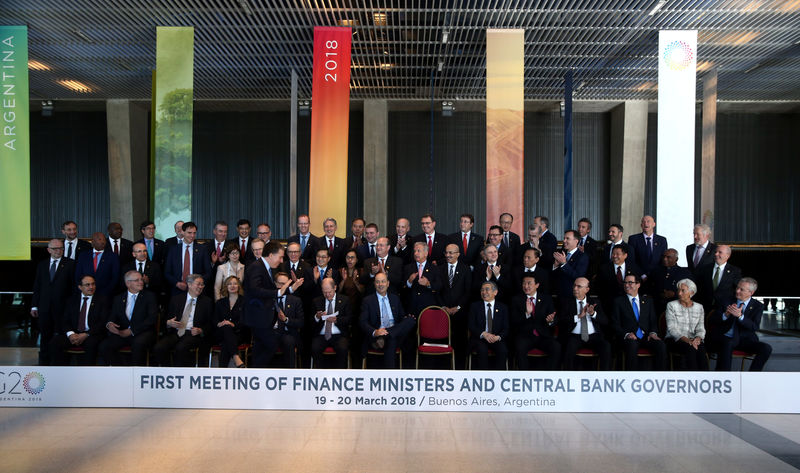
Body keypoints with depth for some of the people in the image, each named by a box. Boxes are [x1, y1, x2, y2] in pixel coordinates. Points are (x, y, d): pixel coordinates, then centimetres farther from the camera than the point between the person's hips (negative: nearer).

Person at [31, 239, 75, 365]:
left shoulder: (70, 264, 1)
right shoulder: (42, 265, 13)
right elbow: (37, 287, 13)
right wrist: (34, 306, 7)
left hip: (62, 307, -4)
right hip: (44, 308, 4)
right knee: (45, 337, 11)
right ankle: (44, 363, 22)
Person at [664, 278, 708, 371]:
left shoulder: (699, 307, 13)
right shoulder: (671, 305, 3)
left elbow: (701, 329, 7)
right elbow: (672, 328, -7)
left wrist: (698, 338, -17)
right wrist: (686, 340, -23)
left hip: (693, 340, 3)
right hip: (675, 340, -2)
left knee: (701, 347, -32)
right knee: (690, 348, -34)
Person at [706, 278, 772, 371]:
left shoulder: (757, 306, 8)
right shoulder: (726, 302, 7)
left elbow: (755, 327, -8)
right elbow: (711, 321, 0)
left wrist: (740, 316, -25)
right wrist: (725, 315, -19)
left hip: (744, 340, 2)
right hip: (724, 339, -2)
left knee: (766, 349, -23)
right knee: (728, 344, -36)